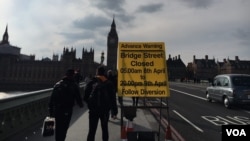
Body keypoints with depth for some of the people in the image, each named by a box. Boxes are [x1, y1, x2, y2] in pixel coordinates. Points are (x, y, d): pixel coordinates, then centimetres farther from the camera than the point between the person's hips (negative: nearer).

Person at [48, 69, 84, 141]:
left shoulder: (57, 84, 5)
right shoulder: (74, 85, -7)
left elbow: (52, 98, 4)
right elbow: (78, 97, -4)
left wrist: (51, 110, 10)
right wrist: (81, 104, 17)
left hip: (57, 110, 5)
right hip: (67, 111, -4)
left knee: (58, 128, 20)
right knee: (63, 128, 5)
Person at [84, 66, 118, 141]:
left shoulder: (91, 82, -4)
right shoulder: (109, 83, 0)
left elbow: (85, 97, -5)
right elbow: (113, 98, -2)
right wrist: (115, 110, 4)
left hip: (93, 109, -1)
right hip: (105, 110, 2)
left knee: (92, 130, 4)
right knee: (105, 128, 19)